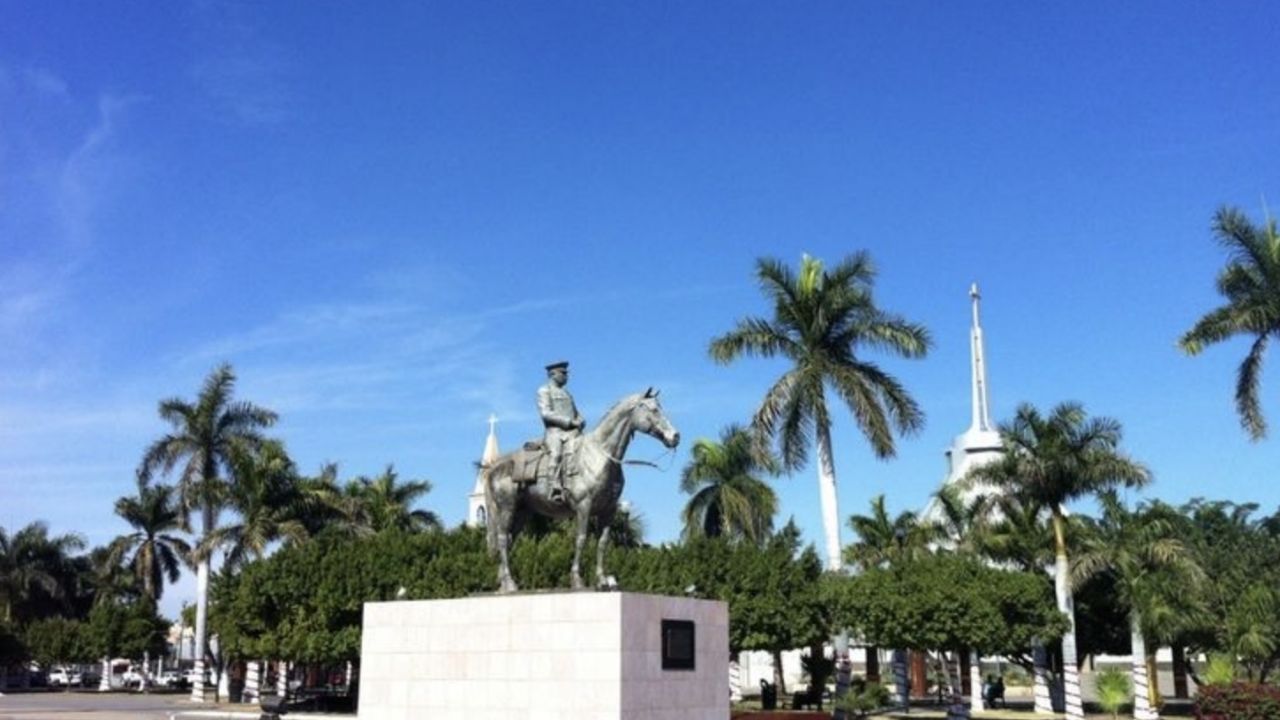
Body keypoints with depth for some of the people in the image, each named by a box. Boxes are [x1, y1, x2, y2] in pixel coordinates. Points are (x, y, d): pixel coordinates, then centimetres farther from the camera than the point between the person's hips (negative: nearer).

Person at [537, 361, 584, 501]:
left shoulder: (567, 394, 31)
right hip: (555, 432, -6)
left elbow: (576, 414, 31)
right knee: (557, 453, -34)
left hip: (572, 432, 6)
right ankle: (556, 489, -41)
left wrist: (580, 422, 5)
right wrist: (570, 422, -12)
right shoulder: (544, 391, 10)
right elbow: (546, 413, -5)